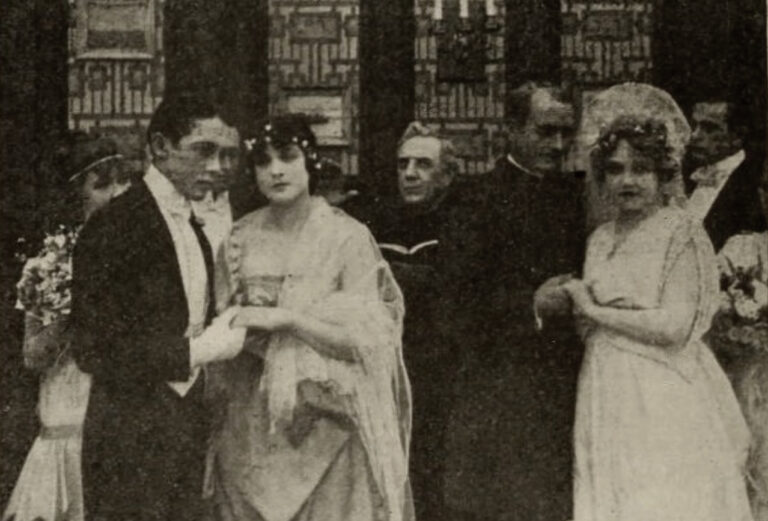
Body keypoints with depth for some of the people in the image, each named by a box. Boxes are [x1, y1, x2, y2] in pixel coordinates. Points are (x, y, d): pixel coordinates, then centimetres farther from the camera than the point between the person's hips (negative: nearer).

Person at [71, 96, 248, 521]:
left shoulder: (194, 229, 11)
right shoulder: (113, 226, -15)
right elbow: (94, 353, -19)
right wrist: (202, 349, -17)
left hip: (186, 425, 8)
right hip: (131, 434, -8)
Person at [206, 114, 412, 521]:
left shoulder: (348, 237, -6)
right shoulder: (241, 238, 5)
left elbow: (364, 340, -10)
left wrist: (286, 319, -18)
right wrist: (239, 325, -9)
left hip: (324, 426, -3)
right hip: (250, 426, 3)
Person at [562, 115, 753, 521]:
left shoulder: (682, 233, -7)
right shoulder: (600, 239, 13)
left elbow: (674, 327, -16)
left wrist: (594, 310, -9)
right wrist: (571, 301, 1)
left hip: (664, 400, -6)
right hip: (607, 396, 6)